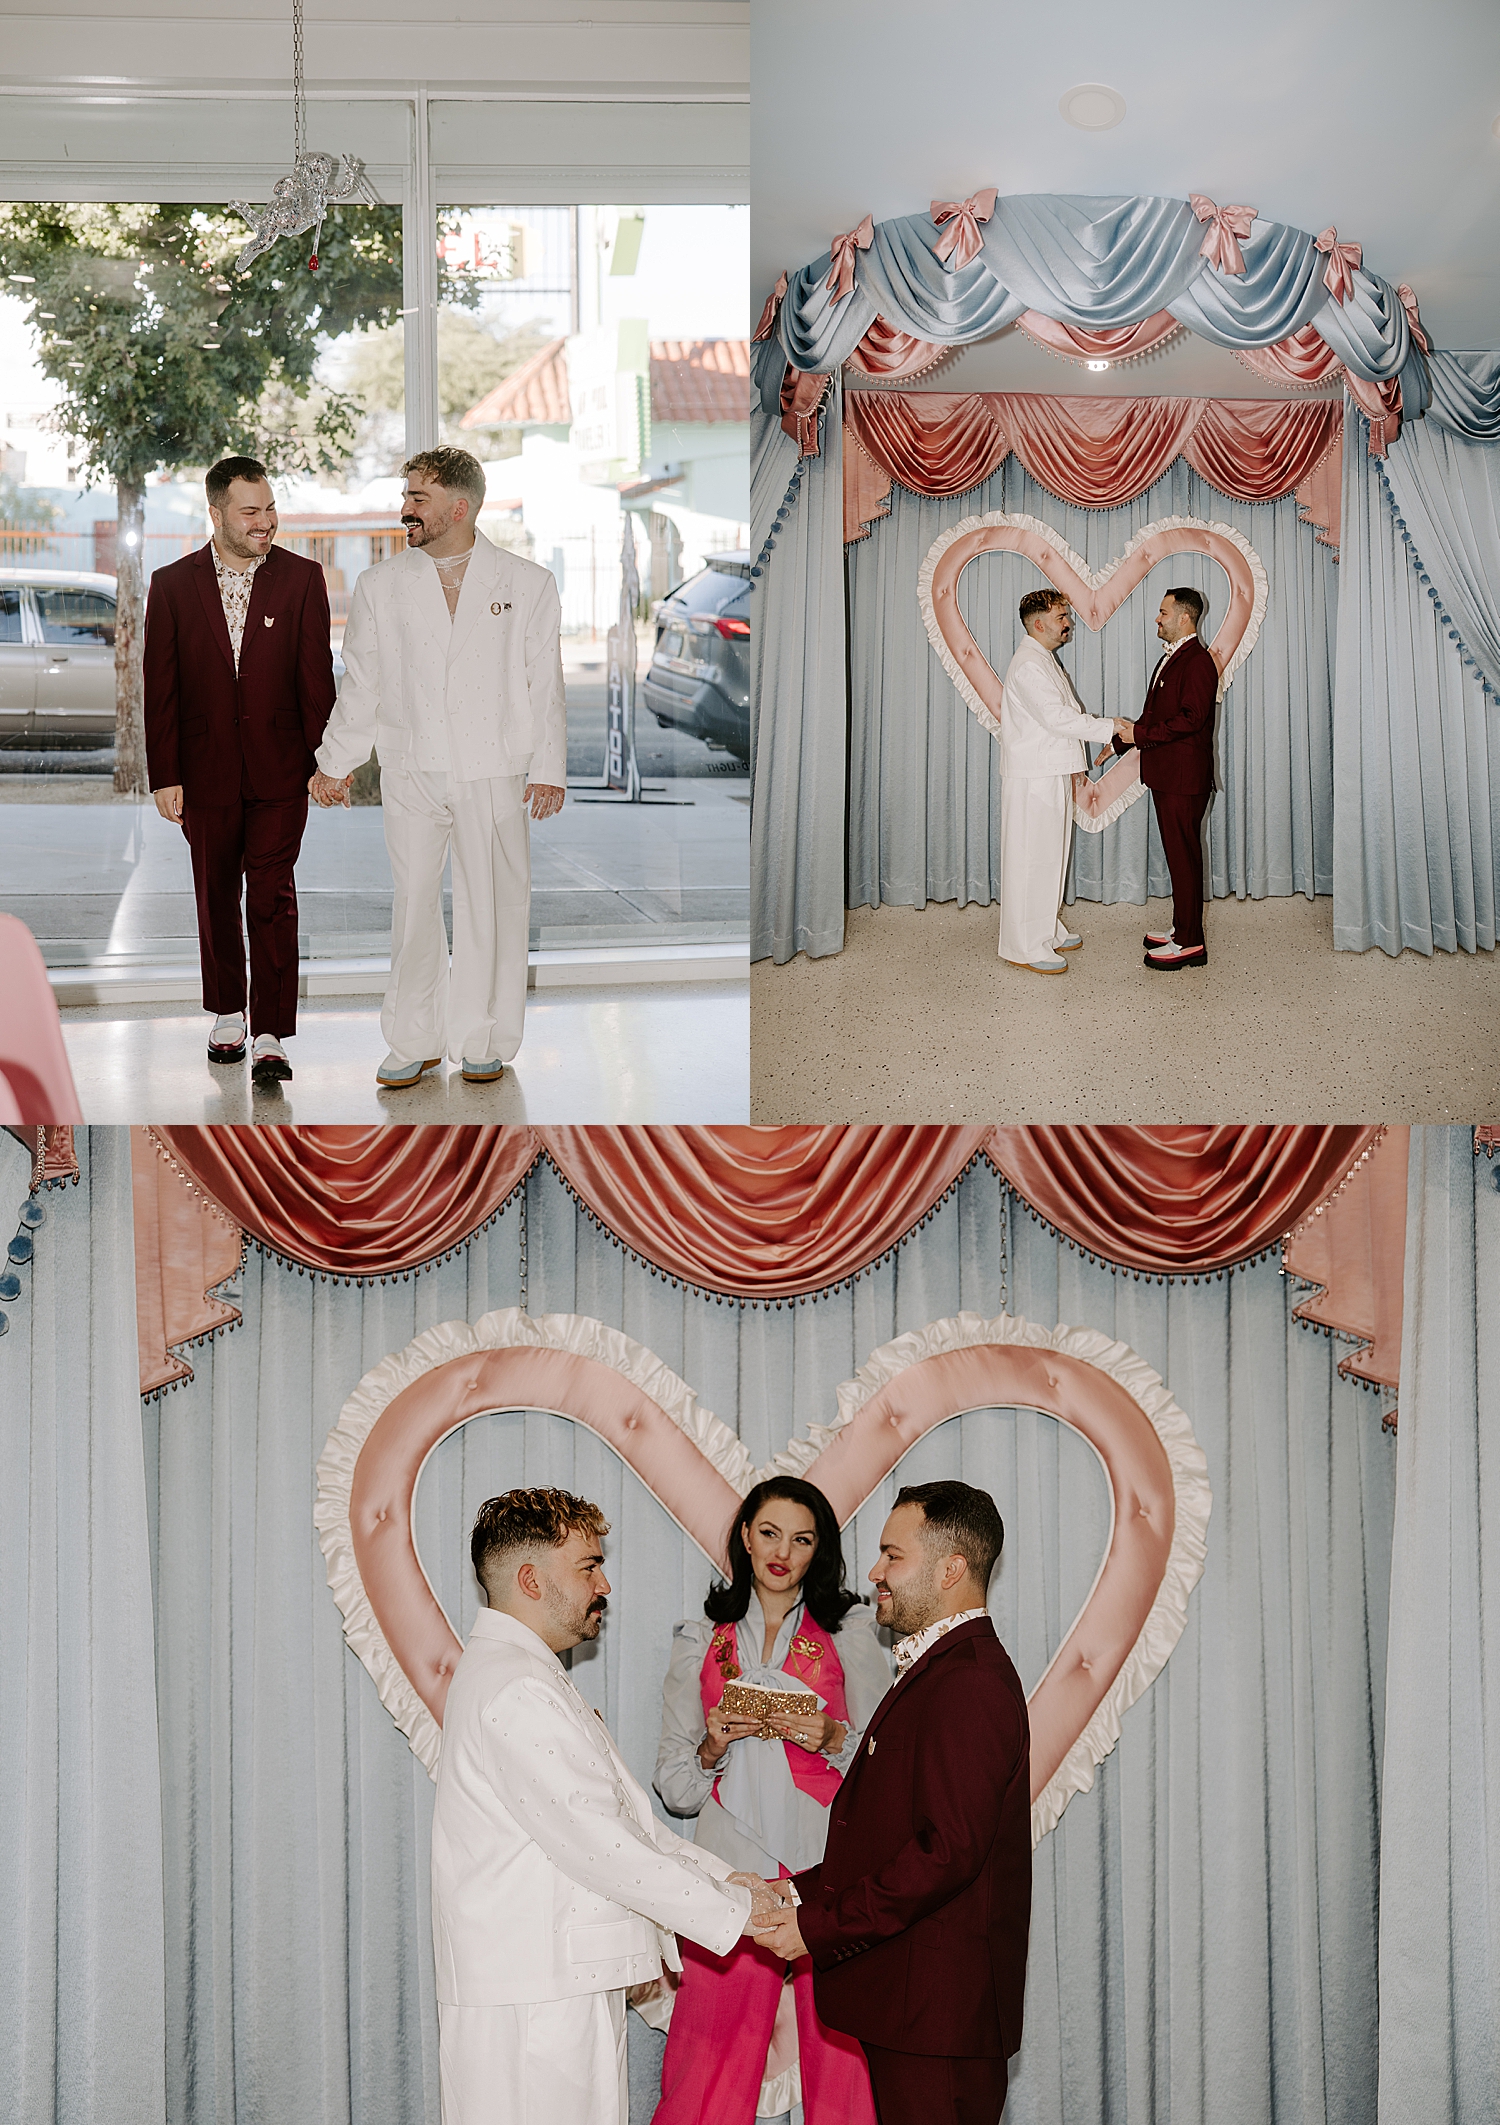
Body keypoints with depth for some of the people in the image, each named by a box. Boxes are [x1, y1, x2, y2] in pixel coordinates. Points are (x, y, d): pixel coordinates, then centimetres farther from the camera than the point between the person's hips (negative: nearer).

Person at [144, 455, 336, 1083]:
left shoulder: (301, 578, -1)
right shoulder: (173, 584, 1)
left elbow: (317, 676, 0)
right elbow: (160, 689, 1)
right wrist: (164, 775, -2)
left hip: (278, 771, -2)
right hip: (206, 769, 2)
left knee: (272, 898, -7)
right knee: (216, 897, 13)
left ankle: (270, 1036, -7)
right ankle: (227, 1015, 29)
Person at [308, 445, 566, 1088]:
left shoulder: (529, 584, 2)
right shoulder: (380, 585, 7)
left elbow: (544, 685, 3)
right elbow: (361, 683, 12)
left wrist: (548, 769, -1)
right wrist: (335, 763, 10)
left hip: (493, 774, -2)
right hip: (410, 770, 2)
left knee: (490, 906, 3)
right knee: (412, 902, 3)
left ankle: (484, 1041, 15)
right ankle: (414, 1041, 13)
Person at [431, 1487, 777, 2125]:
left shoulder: (533, 1679, 20)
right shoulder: (513, 1690, -15)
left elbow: (623, 1816, 19)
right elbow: (597, 1845, -18)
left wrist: (727, 1878, 8)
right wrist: (735, 1911, -13)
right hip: (529, 1996, -10)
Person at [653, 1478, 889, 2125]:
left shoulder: (849, 1630, 12)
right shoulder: (700, 1640, 15)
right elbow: (674, 1788, 14)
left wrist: (833, 1739, -9)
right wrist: (712, 1749, -5)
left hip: (828, 1863, -1)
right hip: (731, 1870, 1)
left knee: (841, 2052, -7)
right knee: (708, 2068, -5)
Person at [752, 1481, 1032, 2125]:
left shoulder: (968, 1685, -17)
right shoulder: (938, 1671, 18)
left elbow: (948, 1851, -23)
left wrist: (820, 1927, -18)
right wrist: (799, 1891, 11)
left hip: (939, 2009, -10)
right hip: (908, 2000, 10)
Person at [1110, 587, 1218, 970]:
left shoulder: (1197, 662, -15)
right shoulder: (1171, 659, 17)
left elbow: (1189, 719, -23)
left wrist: (1139, 733, -21)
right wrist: (1123, 737, 15)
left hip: (1185, 777, -10)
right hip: (1165, 774, 10)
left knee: (1184, 855, -6)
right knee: (1177, 853, 15)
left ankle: (1189, 942, -2)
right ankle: (1182, 928, 23)